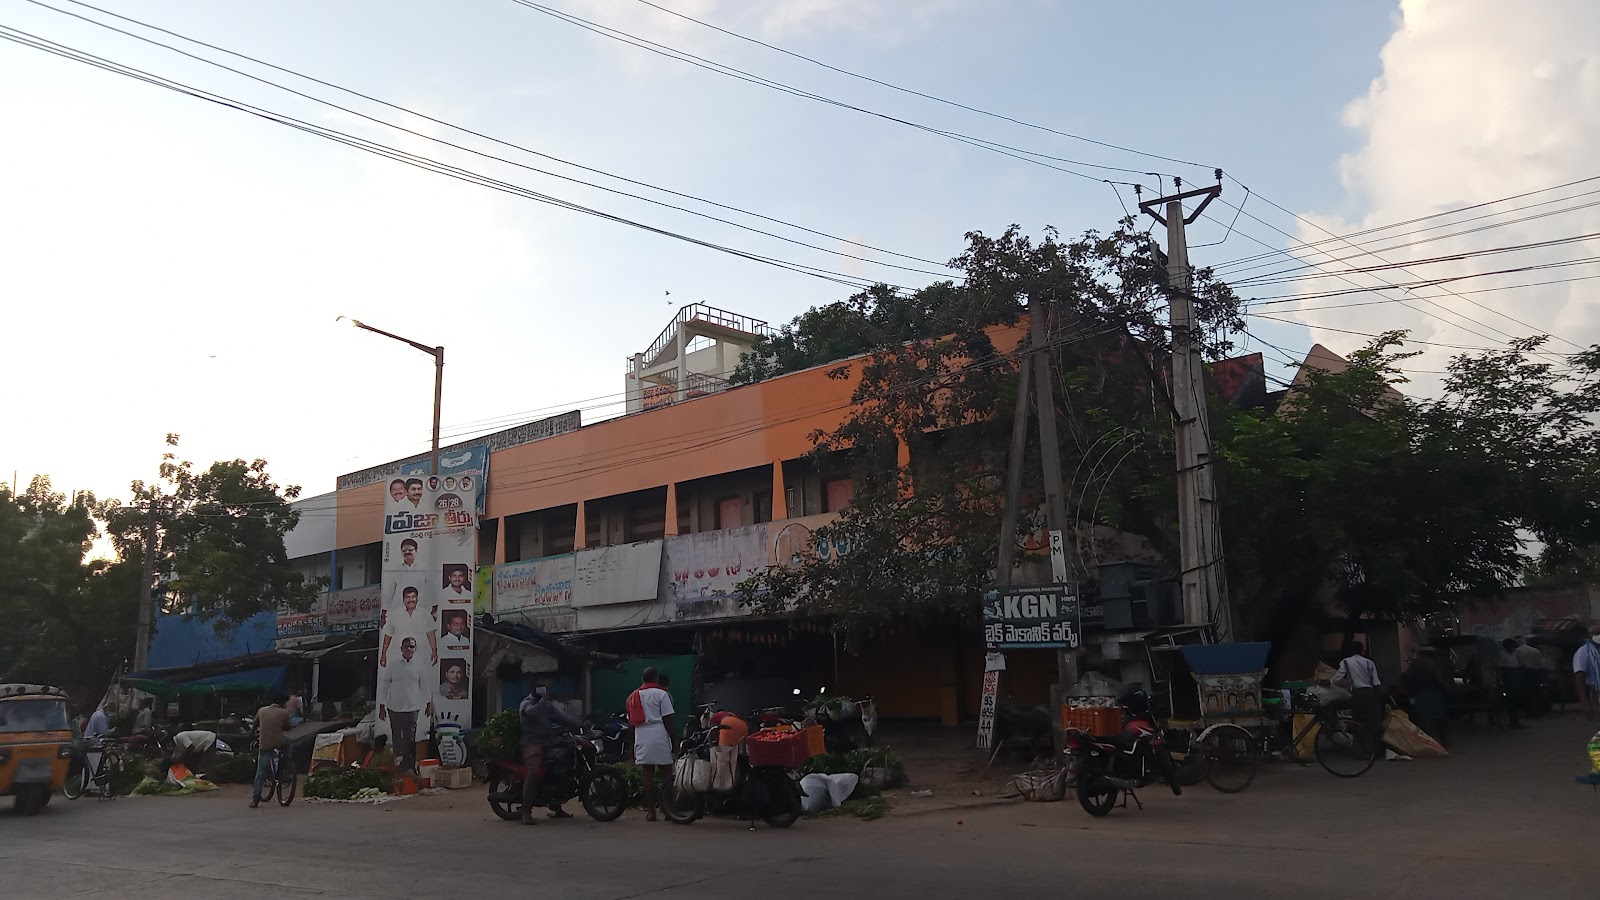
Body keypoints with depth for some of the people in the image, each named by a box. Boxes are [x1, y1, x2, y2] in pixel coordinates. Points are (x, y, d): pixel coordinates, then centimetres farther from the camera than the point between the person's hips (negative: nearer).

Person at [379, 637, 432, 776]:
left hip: (412, 708, -1)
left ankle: (410, 767, -3)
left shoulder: (420, 667, 5)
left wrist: (429, 704, 9)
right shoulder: (392, 666, 3)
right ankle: (398, 766, 15)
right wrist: (382, 707, 2)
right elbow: (384, 686, 4)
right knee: (397, 739, 7)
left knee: (410, 738, -6)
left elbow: (425, 687, 11)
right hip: (394, 707, 1)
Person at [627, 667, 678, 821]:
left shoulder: (633, 696, 16)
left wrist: (632, 745, 22)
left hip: (641, 738, 5)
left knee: (648, 774, 6)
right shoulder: (661, 694, -1)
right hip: (659, 736, -5)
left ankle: (650, 811, 6)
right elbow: (668, 720, -6)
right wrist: (675, 739, -1)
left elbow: (631, 722, 17)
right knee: (666, 773, 2)